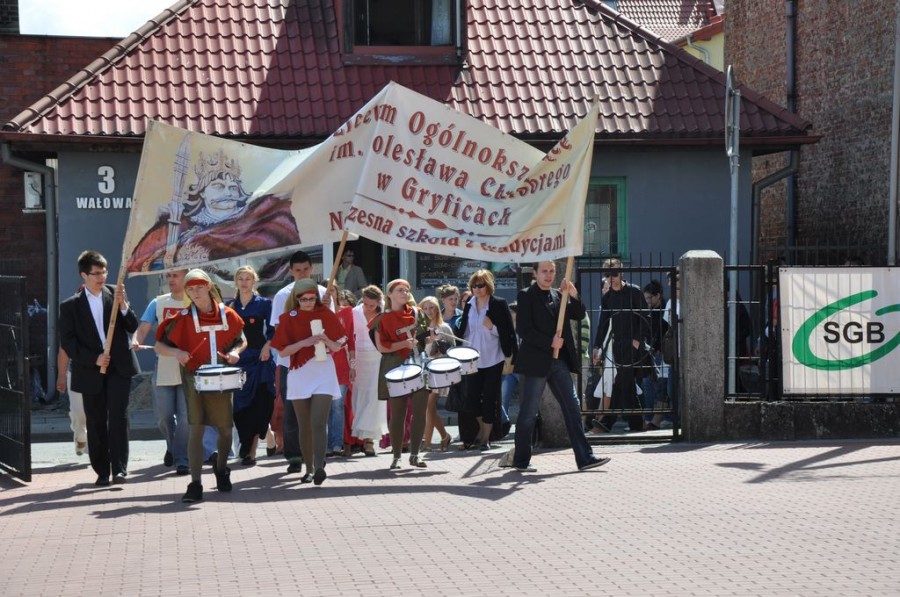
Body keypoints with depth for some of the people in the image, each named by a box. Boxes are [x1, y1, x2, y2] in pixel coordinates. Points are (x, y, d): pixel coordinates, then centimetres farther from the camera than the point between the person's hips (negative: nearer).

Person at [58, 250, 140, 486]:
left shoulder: (115, 294, 7)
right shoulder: (70, 306, 2)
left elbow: (133, 328, 3)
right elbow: (67, 342, -3)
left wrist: (123, 305, -15)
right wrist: (94, 359, -13)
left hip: (118, 367, 0)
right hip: (90, 370, 0)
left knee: (118, 416, -11)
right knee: (96, 423, 5)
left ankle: (119, 467, -9)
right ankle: (102, 471, 14)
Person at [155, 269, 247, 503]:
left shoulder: (227, 314, 2)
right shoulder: (183, 318, -4)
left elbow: (241, 340, 15)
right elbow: (159, 345, -2)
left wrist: (235, 351, -7)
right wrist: (176, 352, -22)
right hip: (195, 378, -2)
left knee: (225, 429, 10)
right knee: (196, 428, -10)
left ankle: (221, 468, 39)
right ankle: (195, 484, -10)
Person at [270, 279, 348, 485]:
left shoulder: (326, 314, 3)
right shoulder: (288, 318, 1)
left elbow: (338, 347, 7)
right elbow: (282, 351, -3)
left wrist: (326, 340, -15)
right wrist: (305, 342, -17)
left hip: (324, 374, -1)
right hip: (299, 375, 1)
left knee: (319, 423, -15)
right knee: (305, 426, 6)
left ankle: (319, 467, -24)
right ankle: (309, 469, 16)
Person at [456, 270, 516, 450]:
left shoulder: (499, 304, -6)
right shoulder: (469, 305, 7)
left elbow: (508, 332, -6)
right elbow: (463, 330, 13)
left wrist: (492, 327, -20)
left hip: (493, 359, -4)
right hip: (473, 358, 4)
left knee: (489, 397, -1)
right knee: (472, 395, 4)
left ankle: (485, 437, 7)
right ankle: (482, 428, 29)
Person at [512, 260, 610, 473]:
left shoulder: (558, 295, 15)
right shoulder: (526, 296, -4)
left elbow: (579, 315, 8)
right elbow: (523, 329, -12)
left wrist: (573, 295, -8)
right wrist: (550, 342, -14)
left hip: (559, 360, 6)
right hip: (535, 361, -6)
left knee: (572, 409, 1)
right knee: (528, 413, 1)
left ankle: (584, 457, 0)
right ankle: (521, 461, 11)